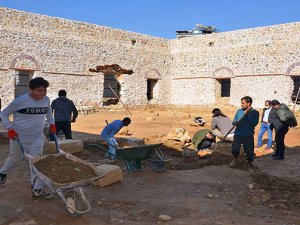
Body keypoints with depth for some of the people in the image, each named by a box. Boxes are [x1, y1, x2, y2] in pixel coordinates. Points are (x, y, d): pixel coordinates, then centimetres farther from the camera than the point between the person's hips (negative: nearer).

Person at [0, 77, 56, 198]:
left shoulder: (46, 100, -2)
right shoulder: (20, 101, -17)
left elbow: (48, 111, 21)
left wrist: (52, 123, 9)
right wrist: (10, 128, -15)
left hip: (37, 138, 3)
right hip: (19, 137, -2)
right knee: (15, 158, 16)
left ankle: (37, 189, 0)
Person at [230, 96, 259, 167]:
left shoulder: (255, 112, -3)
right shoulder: (239, 111, 5)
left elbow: (254, 123, -16)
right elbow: (233, 122, 8)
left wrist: (247, 114, -16)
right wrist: (237, 122, -16)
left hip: (248, 136, -2)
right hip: (238, 134, 2)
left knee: (250, 152, 1)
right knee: (234, 150, -10)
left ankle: (249, 161, 35)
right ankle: (235, 158, 23)